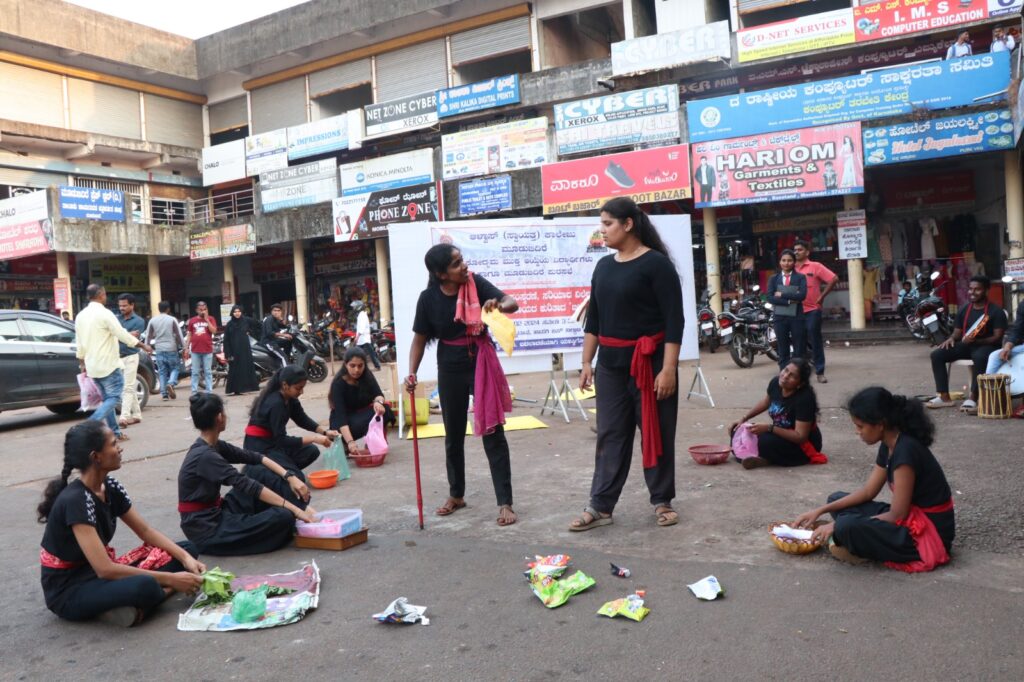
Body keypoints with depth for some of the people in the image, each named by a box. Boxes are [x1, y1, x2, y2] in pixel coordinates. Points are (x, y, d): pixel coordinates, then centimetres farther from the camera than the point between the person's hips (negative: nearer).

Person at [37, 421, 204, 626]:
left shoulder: (110, 487, -1)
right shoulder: (75, 501, -26)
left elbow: (146, 531, 7)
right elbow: (105, 569, -30)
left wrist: (186, 558, -9)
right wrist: (170, 579, -27)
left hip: (96, 572, 9)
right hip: (67, 590, -9)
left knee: (187, 548, 0)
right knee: (144, 585, -39)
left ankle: (128, 602, -15)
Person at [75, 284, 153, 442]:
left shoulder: (80, 316, 10)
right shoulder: (104, 314, -14)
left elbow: (80, 344, 15)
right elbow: (123, 335, -16)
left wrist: (82, 364, 23)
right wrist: (143, 345, -6)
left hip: (92, 366, 8)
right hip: (108, 364, -8)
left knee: (107, 398, 15)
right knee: (113, 397, -3)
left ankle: (115, 431, 15)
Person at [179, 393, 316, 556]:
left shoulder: (213, 446, 4)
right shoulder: (205, 456, -24)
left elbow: (254, 457, 7)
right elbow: (249, 487, -27)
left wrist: (289, 476, -7)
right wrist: (294, 509, -26)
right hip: (207, 530, -10)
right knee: (283, 517, -23)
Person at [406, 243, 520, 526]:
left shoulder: (476, 283, -12)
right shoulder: (429, 298, -11)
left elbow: (513, 302, -17)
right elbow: (420, 339, -3)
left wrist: (499, 305, -40)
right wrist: (412, 373, -16)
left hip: (482, 365, -1)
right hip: (451, 370, 2)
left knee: (493, 433, -2)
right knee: (453, 436, 15)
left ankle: (505, 503, 5)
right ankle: (456, 495, 34)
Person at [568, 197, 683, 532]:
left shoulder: (656, 264, -10)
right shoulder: (604, 266, 10)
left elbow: (673, 319, -13)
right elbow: (594, 318, 14)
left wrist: (668, 368, -18)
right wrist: (587, 361, 10)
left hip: (650, 361, -6)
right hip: (611, 363, 6)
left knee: (656, 432, 6)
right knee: (610, 434, 7)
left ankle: (662, 501, 20)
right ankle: (600, 506, 12)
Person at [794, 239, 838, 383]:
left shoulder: (815, 266, -3)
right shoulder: (791, 269, 8)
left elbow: (834, 279, -8)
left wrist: (821, 296, -7)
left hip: (812, 310, -4)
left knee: (815, 341, 0)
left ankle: (820, 372, 5)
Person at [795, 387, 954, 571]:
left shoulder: (906, 450, -25)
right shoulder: (889, 445, 3)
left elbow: (897, 515, -22)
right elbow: (868, 492, 12)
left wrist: (838, 526, -16)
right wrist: (820, 511, 6)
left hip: (930, 532, -10)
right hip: (911, 517, 10)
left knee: (847, 528, -30)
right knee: (836, 499, 11)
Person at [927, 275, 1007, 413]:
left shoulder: (996, 311, -5)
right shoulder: (964, 310, 12)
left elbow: (998, 337, -12)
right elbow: (957, 332, 15)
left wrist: (976, 341, -28)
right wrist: (951, 338, -11)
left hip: (987, 346, -6)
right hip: (966, 345, 6)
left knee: (980, 357, -42)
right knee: (937, 354, -17)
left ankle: (973, 397, -38)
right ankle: (944, 397, -18)